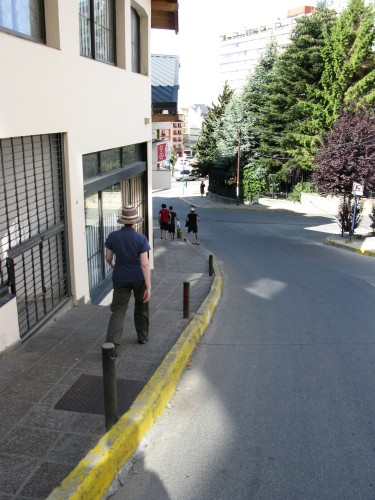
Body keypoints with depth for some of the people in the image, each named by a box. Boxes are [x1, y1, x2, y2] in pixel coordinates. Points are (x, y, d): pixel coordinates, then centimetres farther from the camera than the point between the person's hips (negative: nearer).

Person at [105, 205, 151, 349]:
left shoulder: (113, 236, -10)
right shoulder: (141, 239, -16)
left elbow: (108, 258, 1)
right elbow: (145, 264, -20)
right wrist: (148, 287, -17)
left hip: (120, 279, 1)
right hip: (139, 278, -1)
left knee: (118, 310, 4)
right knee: (141, 307, 21)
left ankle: (112, 343, -8)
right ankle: (143, 336, 35)